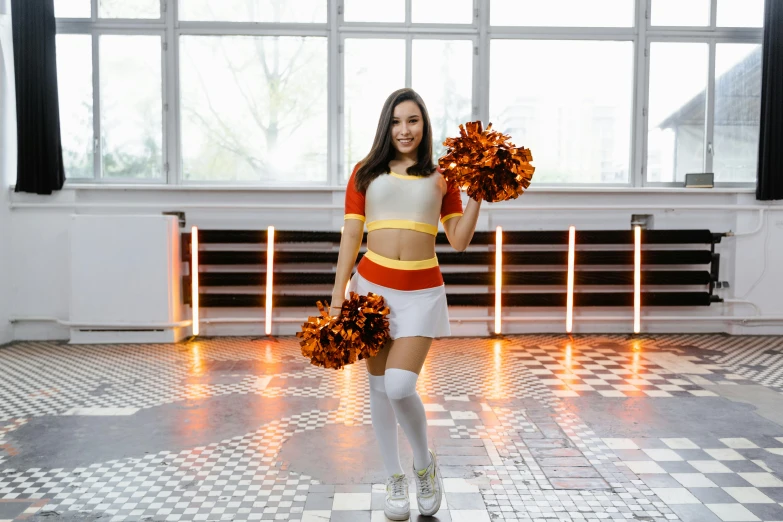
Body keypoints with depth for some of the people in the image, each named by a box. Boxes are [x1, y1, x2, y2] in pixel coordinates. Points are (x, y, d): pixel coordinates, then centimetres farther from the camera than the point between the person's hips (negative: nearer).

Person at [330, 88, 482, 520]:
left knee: (400, 387, -15)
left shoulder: (441, 177, 7)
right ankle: (395, 480, 28)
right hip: (372, 286, 2)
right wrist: (337, 297, -1)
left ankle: (425, 463, 16)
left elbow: (459, 241, 3)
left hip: (421, 293, -1)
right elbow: (351, 235, 4)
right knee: (378, 387, 8)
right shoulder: (366, 172, 7)